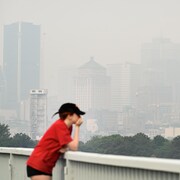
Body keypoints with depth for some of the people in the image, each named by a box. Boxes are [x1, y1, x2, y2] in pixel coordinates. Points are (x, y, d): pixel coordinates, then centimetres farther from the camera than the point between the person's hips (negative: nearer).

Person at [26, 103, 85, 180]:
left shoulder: (68, 127, 8)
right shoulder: (60, 125, -18)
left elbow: (64, 148, 7)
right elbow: (74, 147, -20)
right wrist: (77, 127, -12)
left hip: (46, 167, 9)